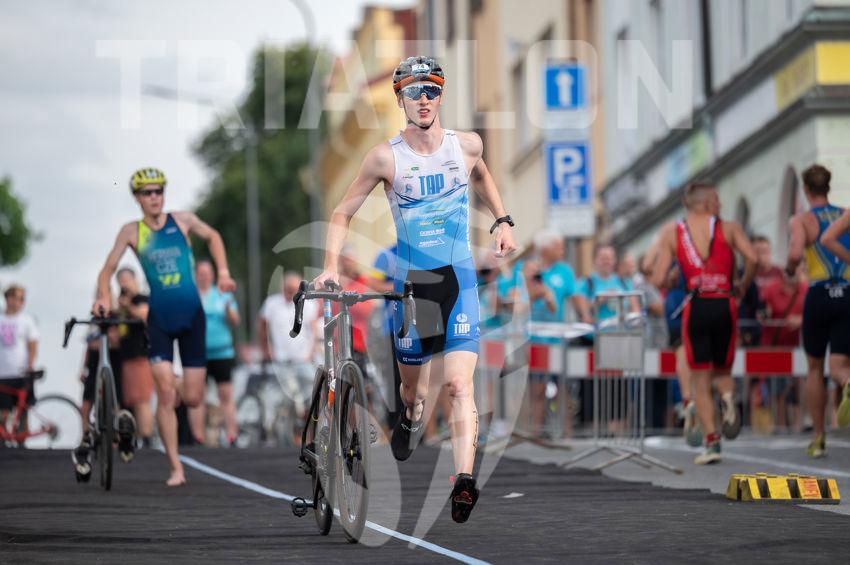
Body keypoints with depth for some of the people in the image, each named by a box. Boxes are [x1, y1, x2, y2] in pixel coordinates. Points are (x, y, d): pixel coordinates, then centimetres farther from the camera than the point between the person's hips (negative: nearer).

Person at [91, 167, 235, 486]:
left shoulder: (182, 221, -1)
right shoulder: (132, 231, -3)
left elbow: (212, 236, 18)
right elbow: (107, 270, -3)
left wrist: (223, 273, 7)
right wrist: (104, 298, -22)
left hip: (191, 316, 1)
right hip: (159, 319, -1)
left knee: (192, 399, 0)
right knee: (165, 394, -12)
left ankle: (180, 388, 38)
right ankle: (175, 468, -4)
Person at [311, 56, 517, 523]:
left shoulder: (466, 145, -1)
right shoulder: (386, 157, -9)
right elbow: (342, 213, 0)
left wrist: (502, 220, 12)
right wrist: (331, 265, -13)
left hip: (458, 278, 0)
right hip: (409, 281, 0)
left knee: (458, 384, -17)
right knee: (413, 386, 14)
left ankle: (464, 482, -24)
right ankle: (411, 418, 50)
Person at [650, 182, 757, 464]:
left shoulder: (672, 232, 7)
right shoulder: (729, 228, 5)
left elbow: (658, 280, 2)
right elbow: (751, 258, -11)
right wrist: (743, 287, 6)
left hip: (695, 308, 0)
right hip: (724, 306, 0)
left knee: (701, 382, 6)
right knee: (722, 370, 20)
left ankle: (712, 442, -5)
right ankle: (727, 398, -14)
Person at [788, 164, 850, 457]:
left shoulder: (802, 220, 0)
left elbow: (796, 253, -16)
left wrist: (789, 268, 3)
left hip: (819, 295, -1)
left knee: (814, 368, 16)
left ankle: (819, 438, 17)